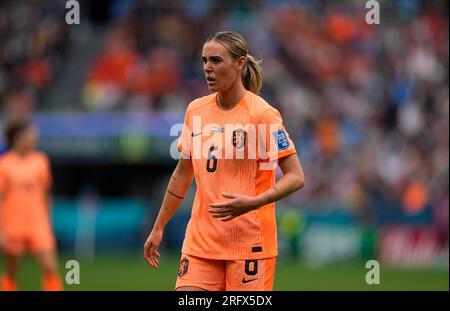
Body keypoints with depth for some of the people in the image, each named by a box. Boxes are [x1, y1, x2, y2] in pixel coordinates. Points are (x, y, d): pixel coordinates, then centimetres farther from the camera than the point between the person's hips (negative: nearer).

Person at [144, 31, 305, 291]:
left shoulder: (262, 114, -9)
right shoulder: (196, 110, 9)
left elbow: (296, 177, -11)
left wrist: (252, 203, -26)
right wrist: (159, 228, 20)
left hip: (250, 243, -5)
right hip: (200, 241, 5)